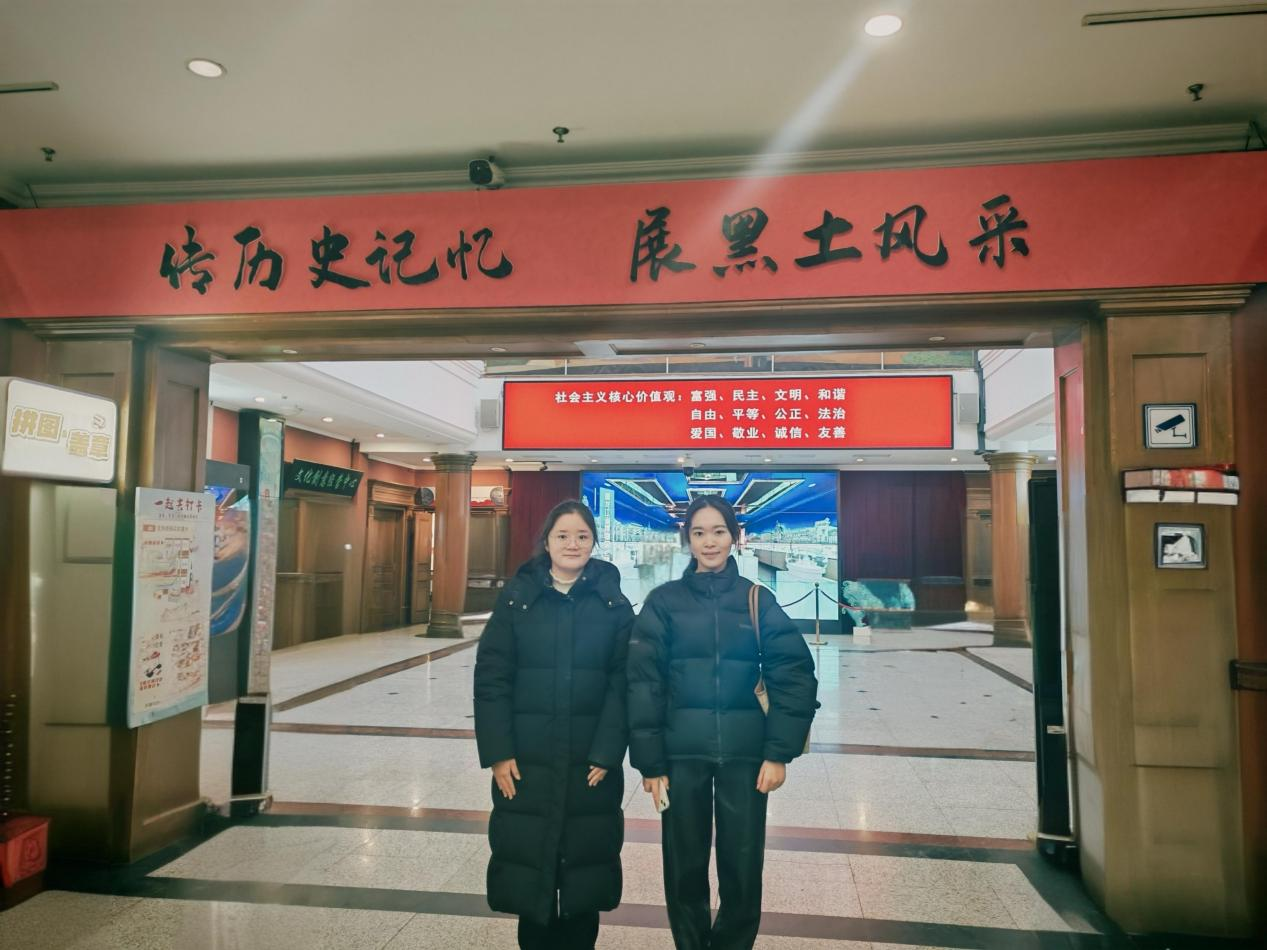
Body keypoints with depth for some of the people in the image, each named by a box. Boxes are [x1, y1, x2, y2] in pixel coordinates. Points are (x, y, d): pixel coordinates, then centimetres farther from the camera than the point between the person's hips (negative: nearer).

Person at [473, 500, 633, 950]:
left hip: (591, 759, 0)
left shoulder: (614, 604, 1)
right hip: (526, 757, 0)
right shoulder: (517, 598, 1)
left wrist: (607, 753, -12)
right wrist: (497, 751, -9)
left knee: (585, 862, 8)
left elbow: (622, 683, -3)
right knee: (527, 861, 8)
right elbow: (491, 676, -2)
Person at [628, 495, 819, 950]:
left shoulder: (757, 599, 1)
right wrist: (650, 761, -7)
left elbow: (793, 675, -2)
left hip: (745, 754, 0)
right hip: (682, 754, 0)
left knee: (742, 868, 8)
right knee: (685, 867, 11)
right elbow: (643, 683, -3)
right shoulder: (664, 601, -1)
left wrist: (780, 752, -9)